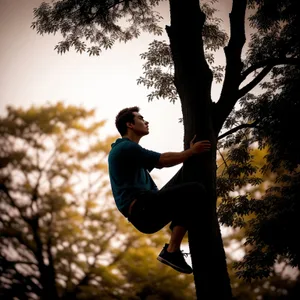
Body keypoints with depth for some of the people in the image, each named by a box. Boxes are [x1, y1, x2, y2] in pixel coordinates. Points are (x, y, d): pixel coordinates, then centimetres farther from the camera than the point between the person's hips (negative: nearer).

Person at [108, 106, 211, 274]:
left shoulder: (129, 149, 25)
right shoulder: (126, 147, -8)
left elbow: (161, 161, 29)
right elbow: (163, 161, -13)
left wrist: (189, 152, 24)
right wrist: (192, 152, -3)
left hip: (146, 210, 11)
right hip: (141, 209, -11)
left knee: (185, 175, 17)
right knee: (195, 190, -24)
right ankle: (172, 252, -22)